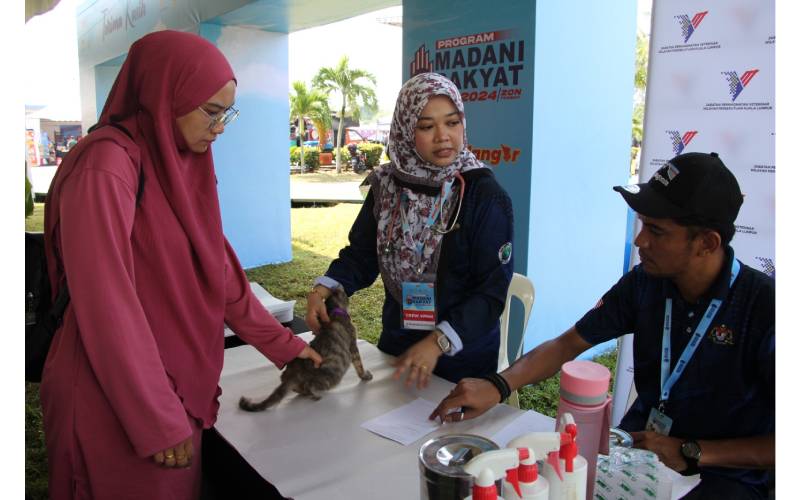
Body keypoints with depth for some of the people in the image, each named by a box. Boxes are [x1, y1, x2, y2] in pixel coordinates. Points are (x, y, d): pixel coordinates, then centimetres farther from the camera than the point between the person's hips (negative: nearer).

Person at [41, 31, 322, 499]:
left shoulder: (187, 165, 5)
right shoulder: (107, 164, -19)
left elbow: (218, 268, 9)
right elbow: (107, 304, -22)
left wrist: (283, 343, 10)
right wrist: (156, 420, -18)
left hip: (179, 386, 7)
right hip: (118, 401, -7)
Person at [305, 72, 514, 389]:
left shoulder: (485, 196, -17)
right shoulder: (387, 186, -3)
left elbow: (493, 289, -19)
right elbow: (361, 254, 2)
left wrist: (438, 342, -29)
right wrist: (324, 288, -17)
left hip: (465, 359, -4)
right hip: (396, 349, 4)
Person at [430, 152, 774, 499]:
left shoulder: (765, 307, -18)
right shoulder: (644, 282, -5)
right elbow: (568, 344, -2)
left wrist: (691, 453, -19)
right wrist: (498, 387, -17)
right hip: (638, 446, 4)